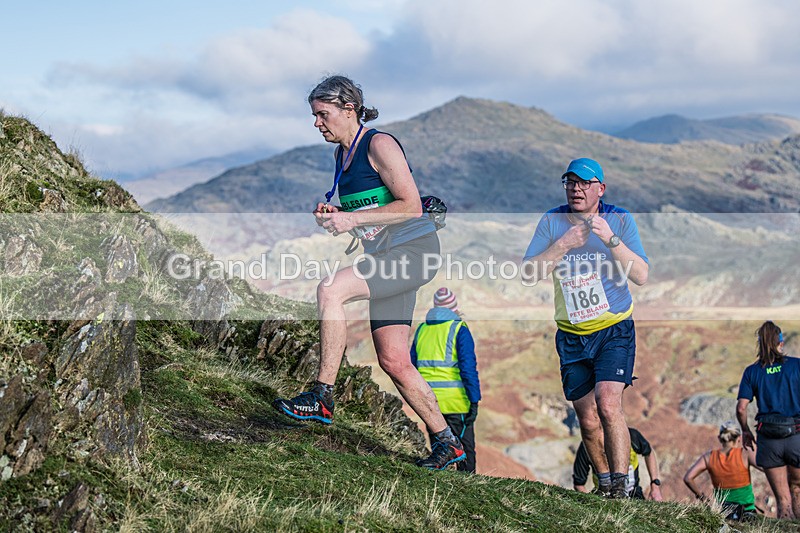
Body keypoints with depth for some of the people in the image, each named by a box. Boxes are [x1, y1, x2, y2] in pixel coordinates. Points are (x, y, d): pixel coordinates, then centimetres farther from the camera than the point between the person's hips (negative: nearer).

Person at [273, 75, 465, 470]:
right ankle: (446, 442, 15)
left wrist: (353, 219, -22)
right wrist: (332, 215, 4)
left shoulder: (379, 144, -12)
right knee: (393, 361, 4)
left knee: (330, 290, -27)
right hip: (386, 257, 9)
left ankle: (322, 398, -21)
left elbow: (411, 206, -18)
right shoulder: (341, 153, 14)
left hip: (414, 250, -9)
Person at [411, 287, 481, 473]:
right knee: (465, 449, 2)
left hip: (429, 400, 5)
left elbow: (412, 367, 14)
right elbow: (468, 367, -14)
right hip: (455, 400, -5)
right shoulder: (459, 329, -7)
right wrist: (474, 400, -12)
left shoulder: (422, 330, 11)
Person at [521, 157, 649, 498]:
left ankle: (621, 488, -14)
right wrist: (563, 245, -24)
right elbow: (528, 273, -12)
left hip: (614, 329, -2)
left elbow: (641, 276, -15)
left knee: (608, 406, -21)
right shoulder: (552, 222, -2)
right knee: (588, 421, 6)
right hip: (572, 336, 3)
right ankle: (606, 487, 25)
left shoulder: (619, 219, -6)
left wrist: (610, 239, -27)